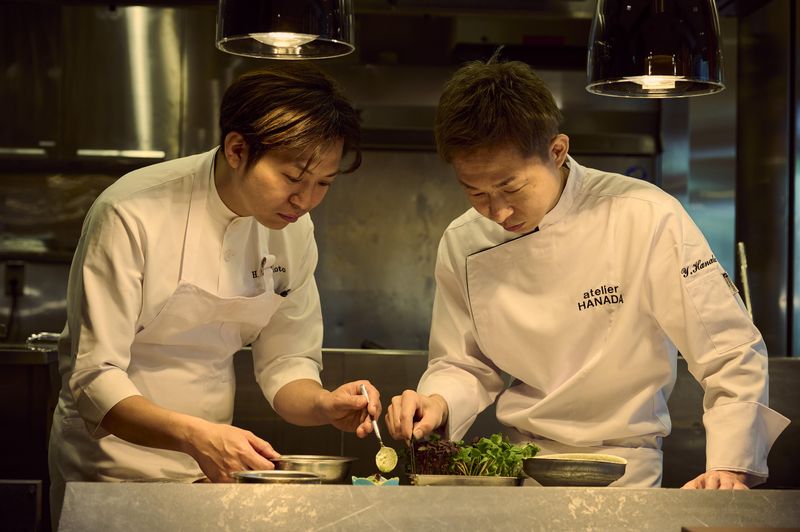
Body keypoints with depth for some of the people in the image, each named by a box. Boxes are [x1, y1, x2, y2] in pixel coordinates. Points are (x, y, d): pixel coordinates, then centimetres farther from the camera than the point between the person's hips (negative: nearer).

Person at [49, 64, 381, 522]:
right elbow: (94, 378, -20)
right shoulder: (131, 215, -19)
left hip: (210, 466, 4)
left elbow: (286, 362, 5)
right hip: (112, 468, -4)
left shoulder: (294, 227, -1)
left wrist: (323, 405, -16)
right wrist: (193, 435, -35)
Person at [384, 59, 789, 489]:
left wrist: (729, 469, -20)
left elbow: (735, 357, -11)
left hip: (621, 475, -4)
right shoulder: (461, 244, -1)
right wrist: (438, 403, -11)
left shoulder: (646, 219, -16)